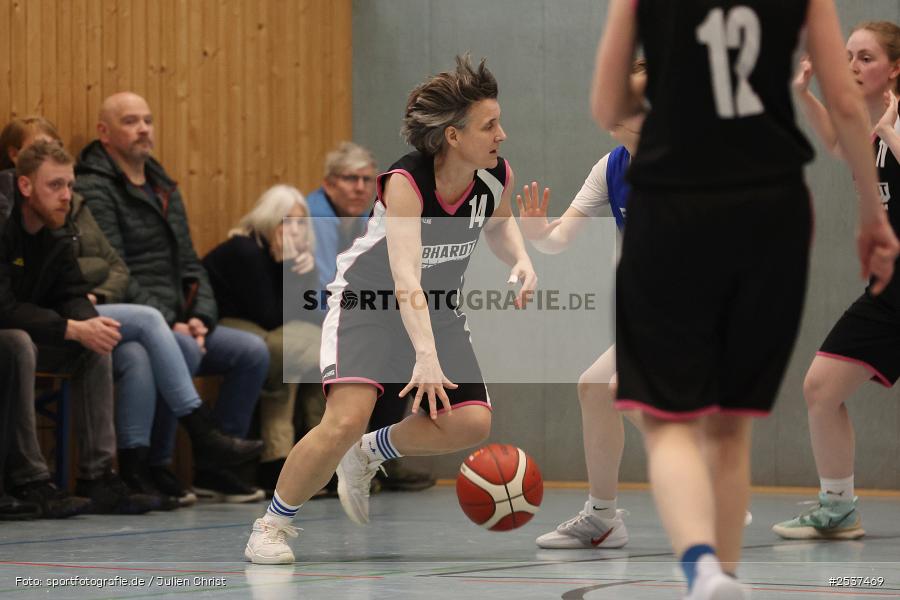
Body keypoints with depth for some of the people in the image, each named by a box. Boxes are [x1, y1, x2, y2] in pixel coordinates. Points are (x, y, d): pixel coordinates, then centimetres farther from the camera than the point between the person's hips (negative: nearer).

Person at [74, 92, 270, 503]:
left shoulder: (163, 187, 21)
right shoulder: (93, 189, -7)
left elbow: (189, 265, 19)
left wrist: (200, 317, 0)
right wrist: (168, 324, -20)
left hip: (175, 323, 9)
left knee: (252, 351, -6)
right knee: (184, 352, -35)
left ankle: (213, 468, -2)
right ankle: (154, 469, -23)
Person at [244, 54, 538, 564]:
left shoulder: (497, 176, -12)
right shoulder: (405, 182, -30)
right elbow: (405, 279, -40)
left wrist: (522, 260, -7)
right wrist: (426, 356, -52)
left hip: (436, 311, 6)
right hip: (367, 302, -6)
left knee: (471, 423, -14)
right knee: (346, 421, -26)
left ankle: (370, 454, 13)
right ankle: (272, 525, -6)